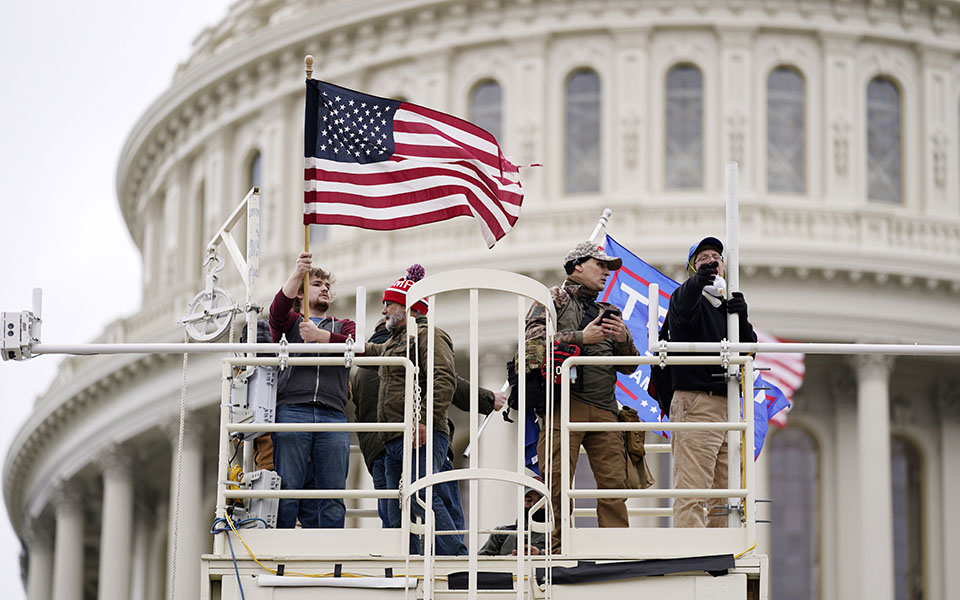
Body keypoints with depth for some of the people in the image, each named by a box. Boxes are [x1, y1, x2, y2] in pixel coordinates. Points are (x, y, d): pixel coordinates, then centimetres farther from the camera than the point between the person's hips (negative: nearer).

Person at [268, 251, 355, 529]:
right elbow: (278, 309, -5)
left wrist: (320, 336, -12)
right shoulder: (289, 322, 20)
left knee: (333, 496, -4)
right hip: (292, 410, -2)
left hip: (332, 414, 2)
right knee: (287, 492, -10)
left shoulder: (343, 326, 26)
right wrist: (298, 273, -20)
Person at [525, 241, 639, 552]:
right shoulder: (553, 299, 11)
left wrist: (624, 340, 3)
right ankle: (557, 551, -5)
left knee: (614, 483, -3)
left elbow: (629, 366, 23)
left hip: (604, 408, 5)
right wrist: (581, 338, -9)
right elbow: (533, 342, -6)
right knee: (557, 484, -9)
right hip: (564, 405, -5)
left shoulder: (608, 313, 27)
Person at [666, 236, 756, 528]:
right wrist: (695, 283, -44)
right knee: (693, 493, -15)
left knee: (724, 497, 7)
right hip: (694, 404, -7)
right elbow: (681, 313, -22)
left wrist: (742, 317, -10)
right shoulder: (686, 297, 4)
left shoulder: (728, 305, 23)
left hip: (727, 405, 7)